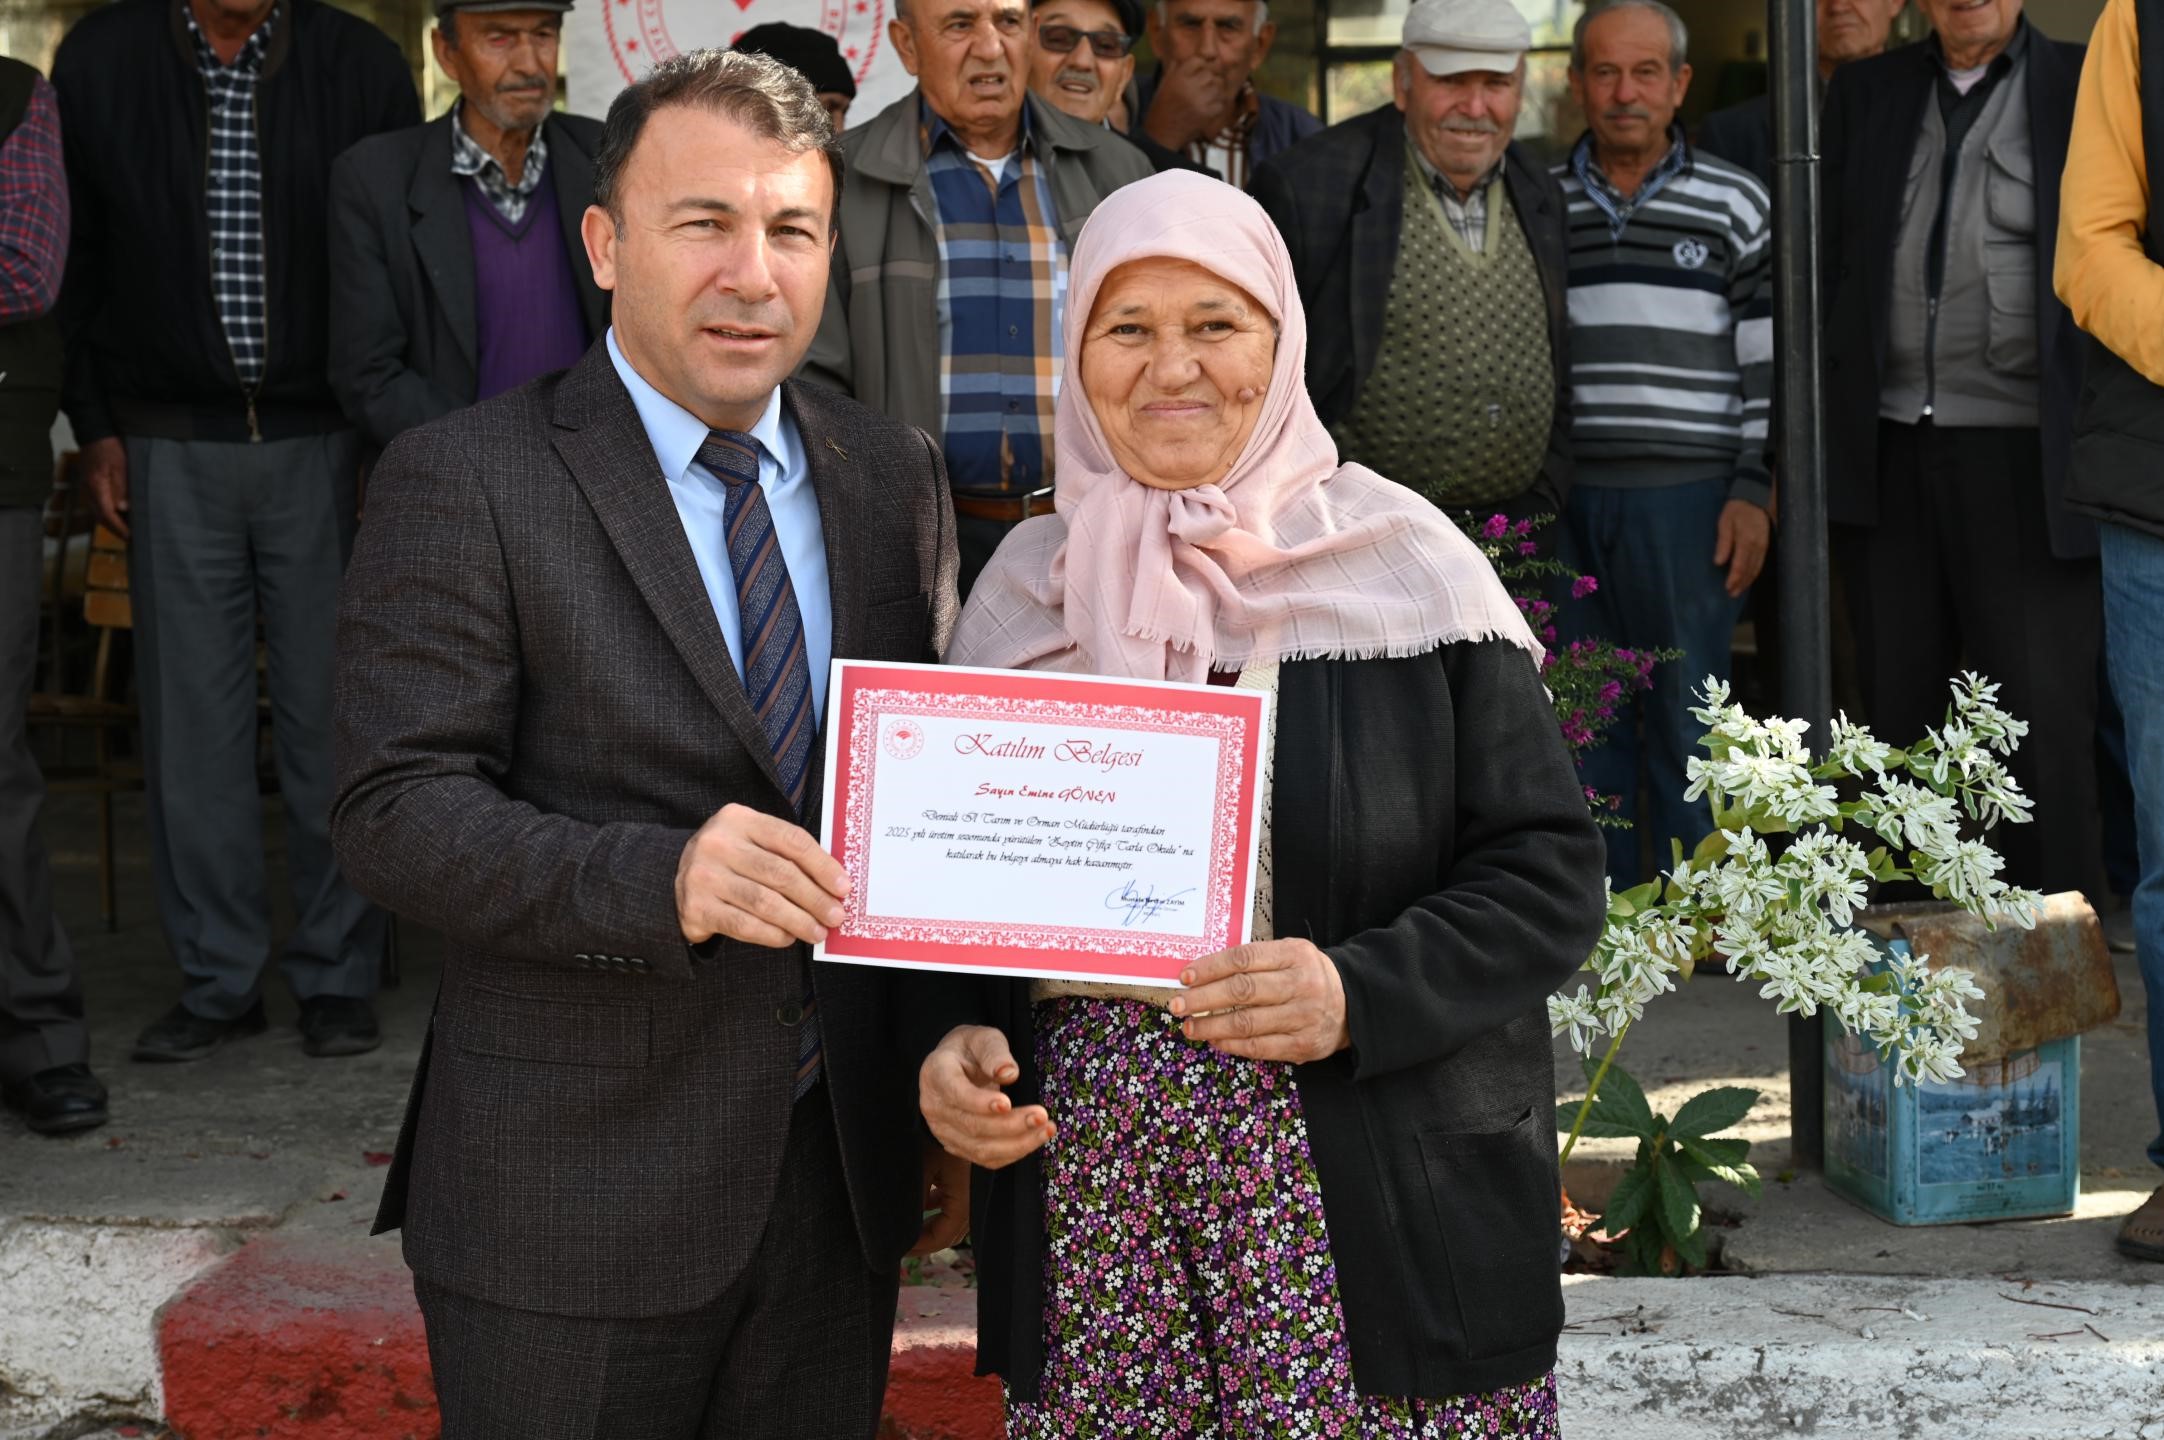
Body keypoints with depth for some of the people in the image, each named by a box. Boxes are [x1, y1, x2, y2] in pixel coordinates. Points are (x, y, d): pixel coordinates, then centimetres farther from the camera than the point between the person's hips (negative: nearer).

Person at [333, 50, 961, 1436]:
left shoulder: (894, 473, 7)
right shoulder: (462, 482, -9)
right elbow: (396, 809, -15)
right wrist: (661, 879, -30)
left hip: (841, 1173, 5)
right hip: (573, 1196, -4)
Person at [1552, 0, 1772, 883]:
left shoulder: (1734, 205, 4)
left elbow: (1769, 358, 3)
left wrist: (1752, 489, -3)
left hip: (1686, 501, -2)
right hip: (1561, 502, 3)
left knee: (1686, 721, 1)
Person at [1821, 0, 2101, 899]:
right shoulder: (1864, 94, 14)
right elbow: (1824, 265, 14)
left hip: (2026, 456, -3)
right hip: (1887, 452, 3)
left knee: (2044, 720, -3)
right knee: (1896, 715, 8)